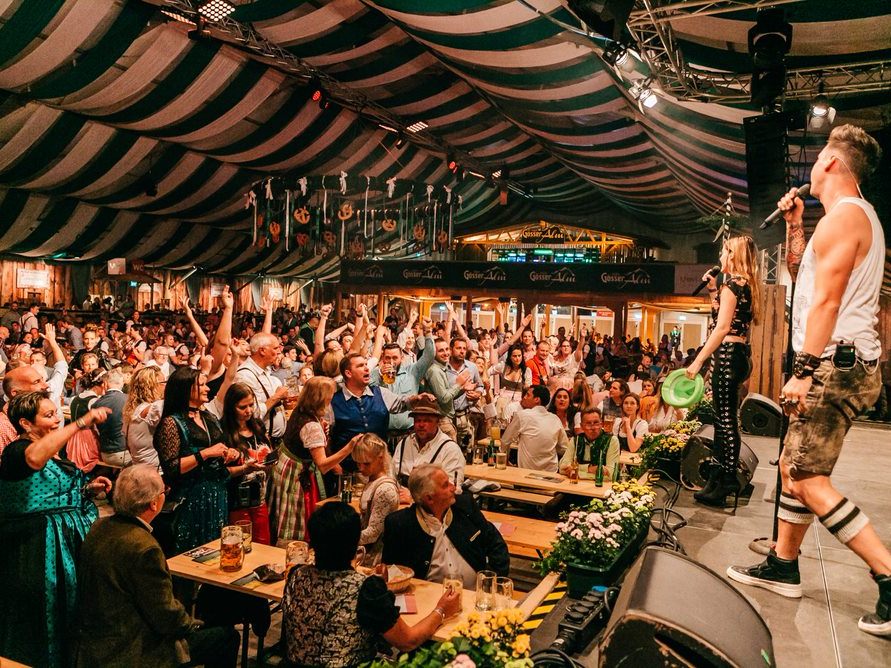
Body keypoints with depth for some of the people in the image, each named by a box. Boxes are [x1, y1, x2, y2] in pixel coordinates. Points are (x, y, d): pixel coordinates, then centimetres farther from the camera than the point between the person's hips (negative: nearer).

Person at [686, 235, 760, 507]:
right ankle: (717, 478, 25)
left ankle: (727, 484, 1)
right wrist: (713, 290, 22)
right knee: (723, 418, 15)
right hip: (741, 354, 10)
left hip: (728, 354, -10)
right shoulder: (747, 285, 16)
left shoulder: (733, 283, -11)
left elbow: (722, 327, -19)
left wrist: (698, 361, -20)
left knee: (726, 420, -5)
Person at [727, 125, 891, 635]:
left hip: (836, 364, -11)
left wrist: (806, 370, -24)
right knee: (794, 465, 15)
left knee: (808, 480, -12)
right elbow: (801, 269, 30)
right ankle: (783, 566, 24)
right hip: (843, 365, 11)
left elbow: (826, 298, -21)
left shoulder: (843, 215, -12)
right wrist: (796, 225, 20)